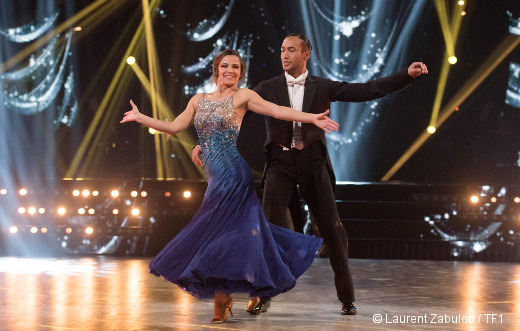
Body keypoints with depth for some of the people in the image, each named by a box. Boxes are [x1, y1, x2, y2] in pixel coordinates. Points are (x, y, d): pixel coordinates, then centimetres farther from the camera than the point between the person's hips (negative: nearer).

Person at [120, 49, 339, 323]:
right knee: (241, 229, 6)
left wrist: (312, 118, -18)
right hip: (215, 177, 5)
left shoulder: (242, 96, 0)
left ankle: (222, 303, 3)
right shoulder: (199, 100, 16)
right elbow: (174, 127, 16)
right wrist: (139, 117, 16)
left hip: (232, 175, -5)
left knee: (222, 232, -6)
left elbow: (277, 110, -8)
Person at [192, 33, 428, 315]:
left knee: (332, 229, 0)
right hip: (280, 162, 0)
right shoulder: (268, 89, 6)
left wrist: (407, 75, -4)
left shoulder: (323, 88, 7)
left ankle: (346, 297, 14)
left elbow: (367, 91, 4)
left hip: (312, 162, 0)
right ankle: (262, 294, 1)